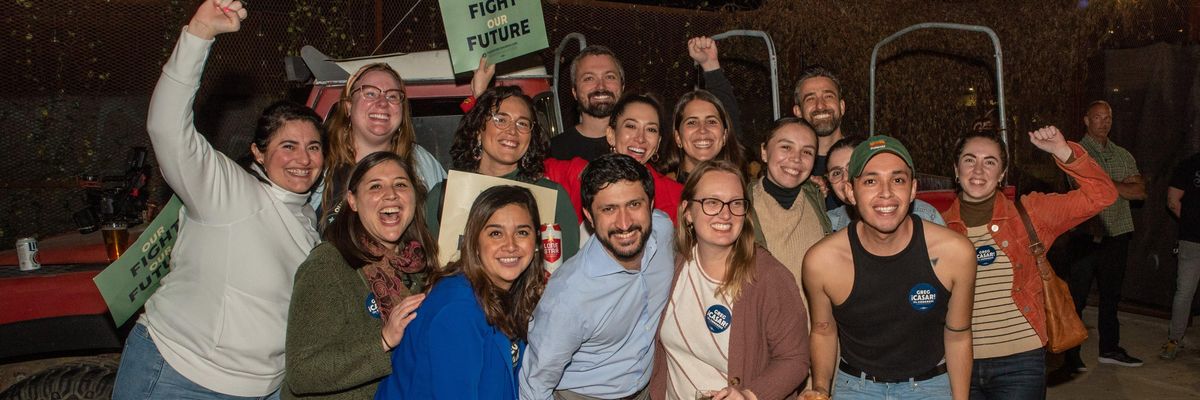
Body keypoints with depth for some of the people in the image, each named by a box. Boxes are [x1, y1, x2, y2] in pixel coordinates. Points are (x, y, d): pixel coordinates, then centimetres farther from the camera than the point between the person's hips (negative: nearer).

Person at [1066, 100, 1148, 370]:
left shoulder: (1123, 155, 15)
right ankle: (1071, 353, 7)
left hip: (1117, 235, 6)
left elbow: (1141, 192, 4)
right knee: (1077, 297, -2)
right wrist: (1124, 186, -9)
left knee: (1111, 295, 15)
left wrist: (1109, 184, -8)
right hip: (1087, 234, -6)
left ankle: (1110, 348, 26)